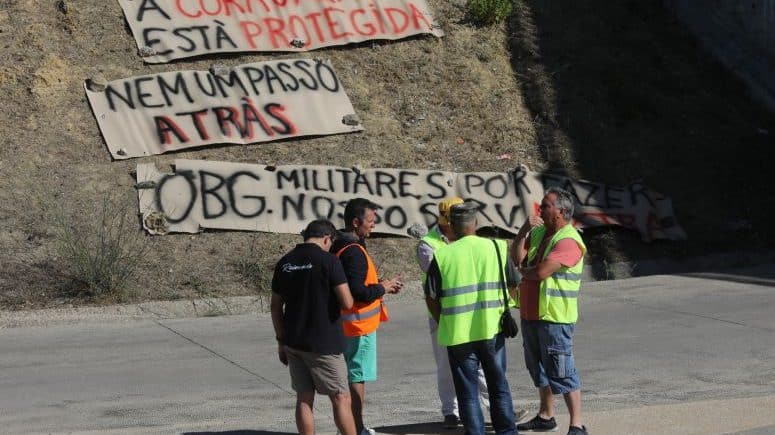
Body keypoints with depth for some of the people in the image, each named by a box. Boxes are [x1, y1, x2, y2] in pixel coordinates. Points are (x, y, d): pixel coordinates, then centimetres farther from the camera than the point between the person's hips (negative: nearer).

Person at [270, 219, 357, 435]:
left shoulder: (284, 263, 6)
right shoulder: (328, 260, -12)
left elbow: (275, 306, 10)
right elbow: (347, 303, -15)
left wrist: (281, 340, 17)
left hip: (294, 342, 6)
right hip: (323, 343, -6)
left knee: (304, 399, 9)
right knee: (341, 398, 2)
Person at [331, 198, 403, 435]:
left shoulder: (340, 247, 11)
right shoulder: (353, 251, -22)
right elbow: (358, 292, -27)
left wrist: (379, 284, 9)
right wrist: (383, 287, -12)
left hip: (348, 323, 10)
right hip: (359, 325, -10)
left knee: (353, 375, 18)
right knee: (357, 377, -3)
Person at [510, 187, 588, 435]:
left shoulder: (568, 240, -17)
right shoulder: (538, 232, 11)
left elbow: (541, 272, -25)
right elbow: (516, 258, 1)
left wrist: (524, 271, -4)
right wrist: (523, 231, -9)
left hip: (555, 317, -9)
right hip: (531, 313, 9)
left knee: (561, 372, -8)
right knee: (538, 367, 19)